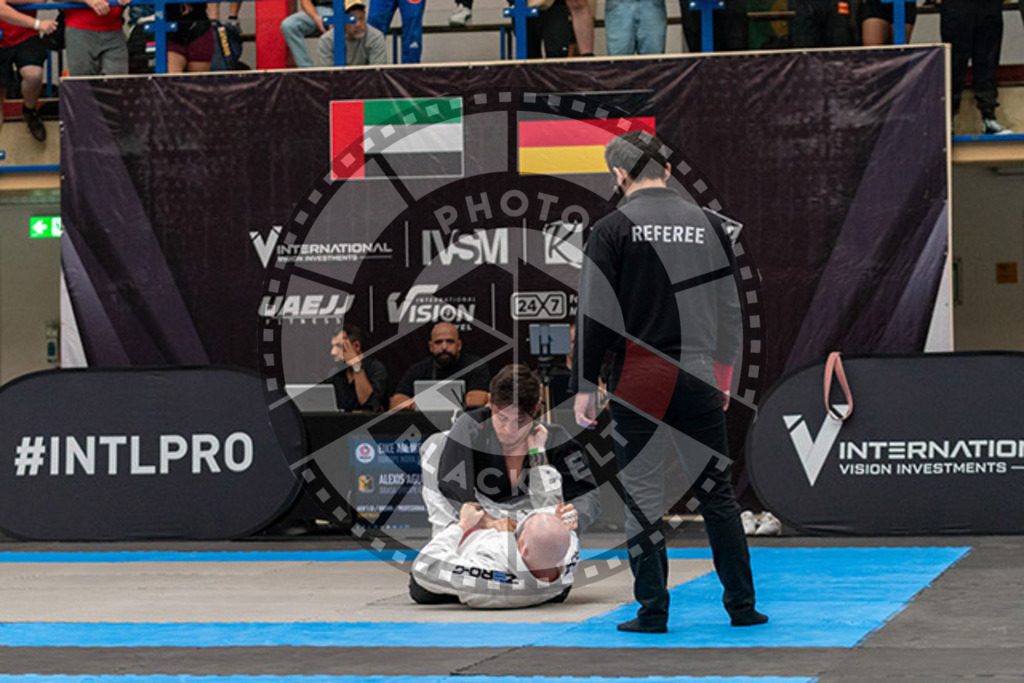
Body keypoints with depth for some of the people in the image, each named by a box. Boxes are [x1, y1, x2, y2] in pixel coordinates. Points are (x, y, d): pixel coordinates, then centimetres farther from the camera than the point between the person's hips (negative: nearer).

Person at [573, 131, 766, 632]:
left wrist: (584, 386, -2)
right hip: (699, 380, 3)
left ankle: (652, 610, 5)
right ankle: (742, 605, 13)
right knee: (716, 491, 11)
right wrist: (723, 377, 22)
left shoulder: (613, 229, -4)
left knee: (642, 496, 4)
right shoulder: (707, 225, 8)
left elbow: (593, 314, -7)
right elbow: (729, 311, 13)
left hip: (637, 383, -3)